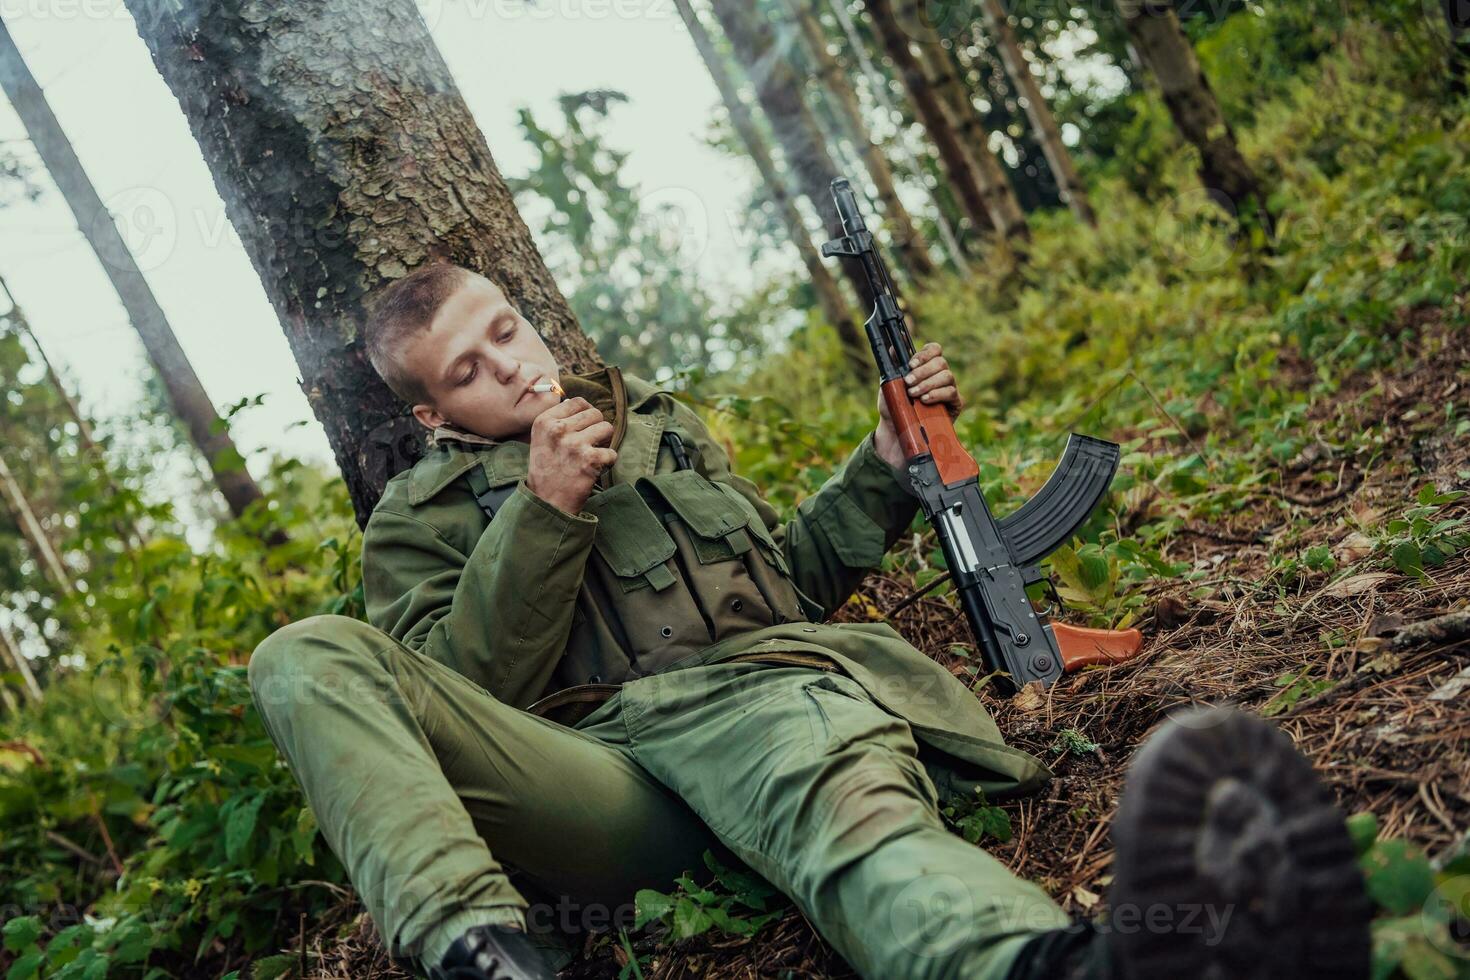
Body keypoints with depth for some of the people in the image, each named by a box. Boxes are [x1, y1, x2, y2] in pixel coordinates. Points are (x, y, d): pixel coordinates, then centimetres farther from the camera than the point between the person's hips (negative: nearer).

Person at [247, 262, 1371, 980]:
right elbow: (463, 696, 3)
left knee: (851, 802, -39)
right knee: (307, 657, -22)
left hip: (755, 691, 1)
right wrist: (542, 514, -6)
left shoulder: (656, 416, 33)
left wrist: (887, 465, 22)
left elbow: (795, 571, 36)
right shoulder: (422, 517, 21)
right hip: (597, 773, 0)